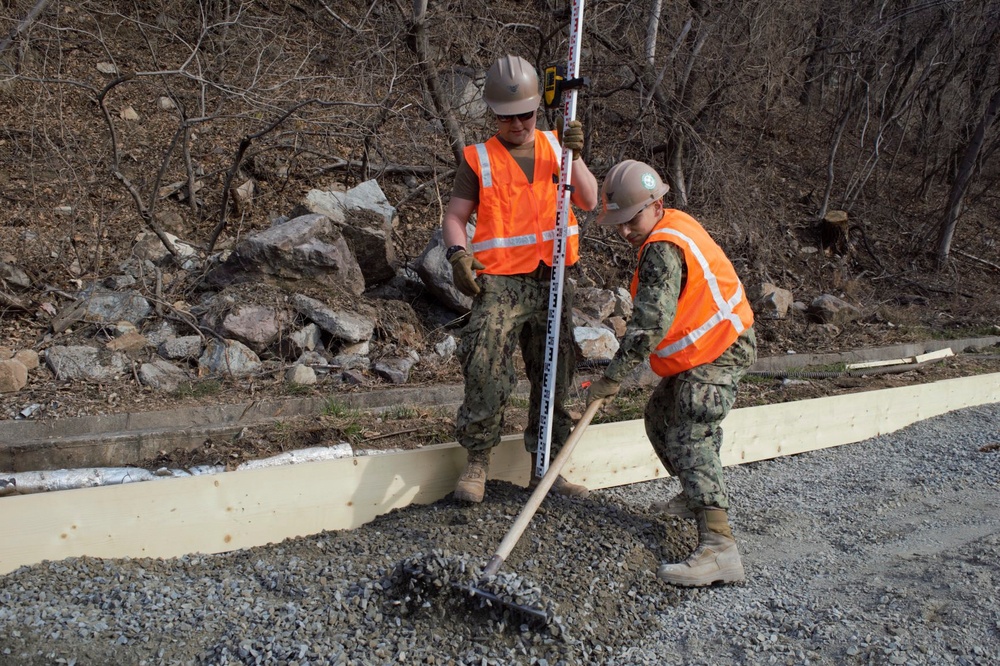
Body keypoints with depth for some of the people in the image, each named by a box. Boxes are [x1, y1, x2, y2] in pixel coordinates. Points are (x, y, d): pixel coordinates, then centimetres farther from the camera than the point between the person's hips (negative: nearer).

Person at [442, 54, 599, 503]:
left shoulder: (555, 147, 13)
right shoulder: (479, 159, 6)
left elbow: (588, 202, 4)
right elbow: (454, 216, 2)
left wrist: (574, 158, -11)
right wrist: (458, 253, -18)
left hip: (552, 281, 4)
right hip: (500, 281, -3)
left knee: (553, 378, 8)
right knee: (486, 370, -20)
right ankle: (477, 462, -3)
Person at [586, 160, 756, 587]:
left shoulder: (663, 249, -24)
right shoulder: (675, 225, 8)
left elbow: (650, 325, -30)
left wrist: (612, 379, -26)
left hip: (717, 354, -10)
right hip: (699, 351, 10)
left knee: (692, 439, -20)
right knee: (661, 416, 20)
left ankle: (718, 545, -29)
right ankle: (697, 498, 39)